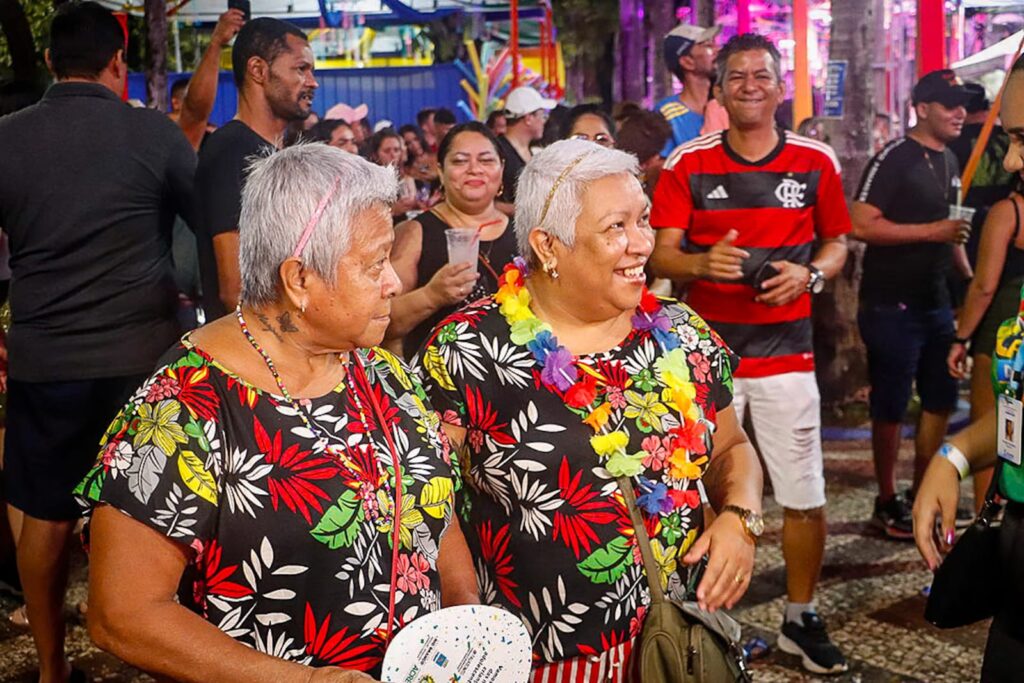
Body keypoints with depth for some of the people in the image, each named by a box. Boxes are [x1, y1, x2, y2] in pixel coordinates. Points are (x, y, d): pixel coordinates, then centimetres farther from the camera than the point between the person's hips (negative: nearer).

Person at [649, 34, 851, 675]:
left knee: (806, 496, 4)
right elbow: (662, 254, -3)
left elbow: (837, 241, 12)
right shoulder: (688, 164, 0)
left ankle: (801, 619, 23)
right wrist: (703, 264, -24)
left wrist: (811, 274, -9)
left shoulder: (817, 161, 3)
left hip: (787, 350, 1)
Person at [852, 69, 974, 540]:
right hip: (892, 306, -8)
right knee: (891, 407, 2)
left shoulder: (949, 161, 13)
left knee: (941, 401, 14)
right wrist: (932, 231, -21)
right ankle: (887, 504, 15)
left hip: (936, 303, 8)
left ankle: (921, 496, 28)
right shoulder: (894, 159, -12)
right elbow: (861, 225, -21)